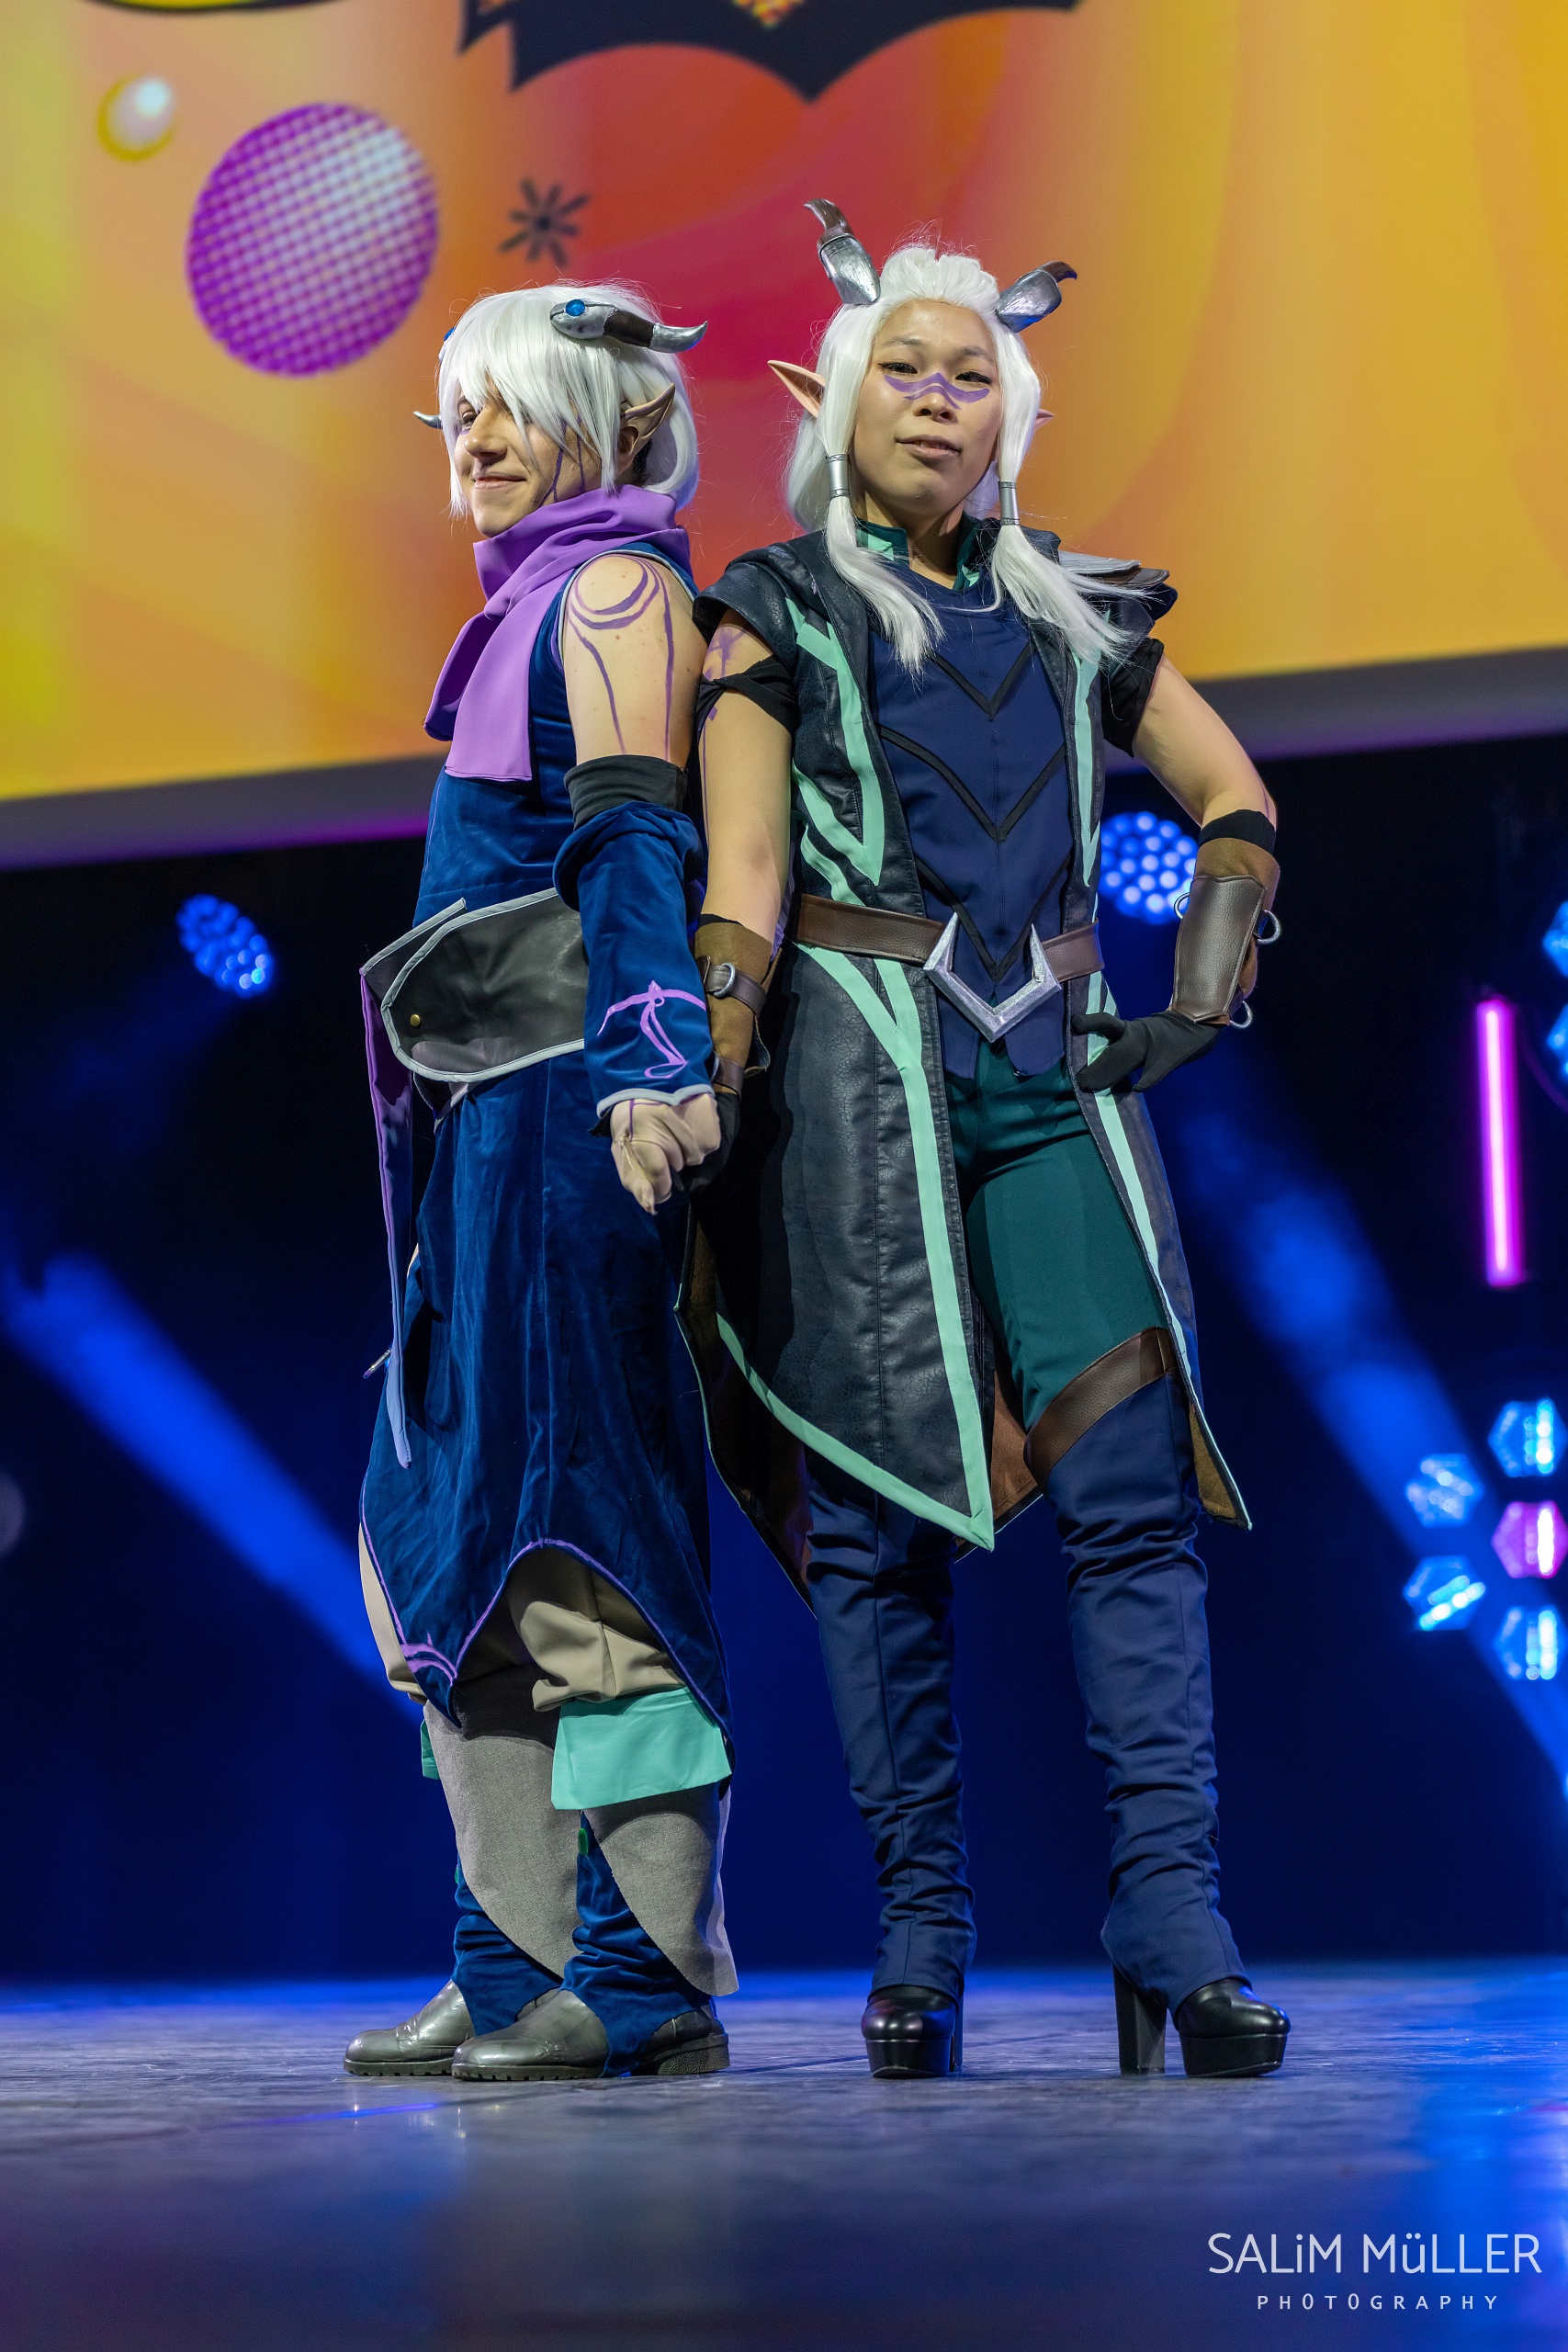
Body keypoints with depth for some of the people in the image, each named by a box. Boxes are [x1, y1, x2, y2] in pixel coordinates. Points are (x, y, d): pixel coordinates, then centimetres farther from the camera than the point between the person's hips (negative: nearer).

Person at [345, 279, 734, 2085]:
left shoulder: (615, 589, -3)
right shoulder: (533, 602, 24)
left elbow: (636, 836, -18)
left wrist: (646, 1054, -31)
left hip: (570, 1091, -10)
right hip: (497, 1109, 10)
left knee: (574, 1522, -11)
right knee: (455, 1521, 9)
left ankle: (649, 1979, -8)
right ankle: (520, 1962, 13)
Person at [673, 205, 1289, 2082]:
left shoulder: (1072, 615, 16)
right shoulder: (778, 613, 7)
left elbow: (1233, 802, 21)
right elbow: (738, 884, -2)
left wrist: (1198, 1005, 7)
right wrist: (705, 1114, -11)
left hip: (1055, 1079, 3)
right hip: (860, 1083, -2)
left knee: (1131, 1489, -10)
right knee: (877, 1522, -3)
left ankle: (1172, 1931, -10)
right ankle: (919, 1951, 4)